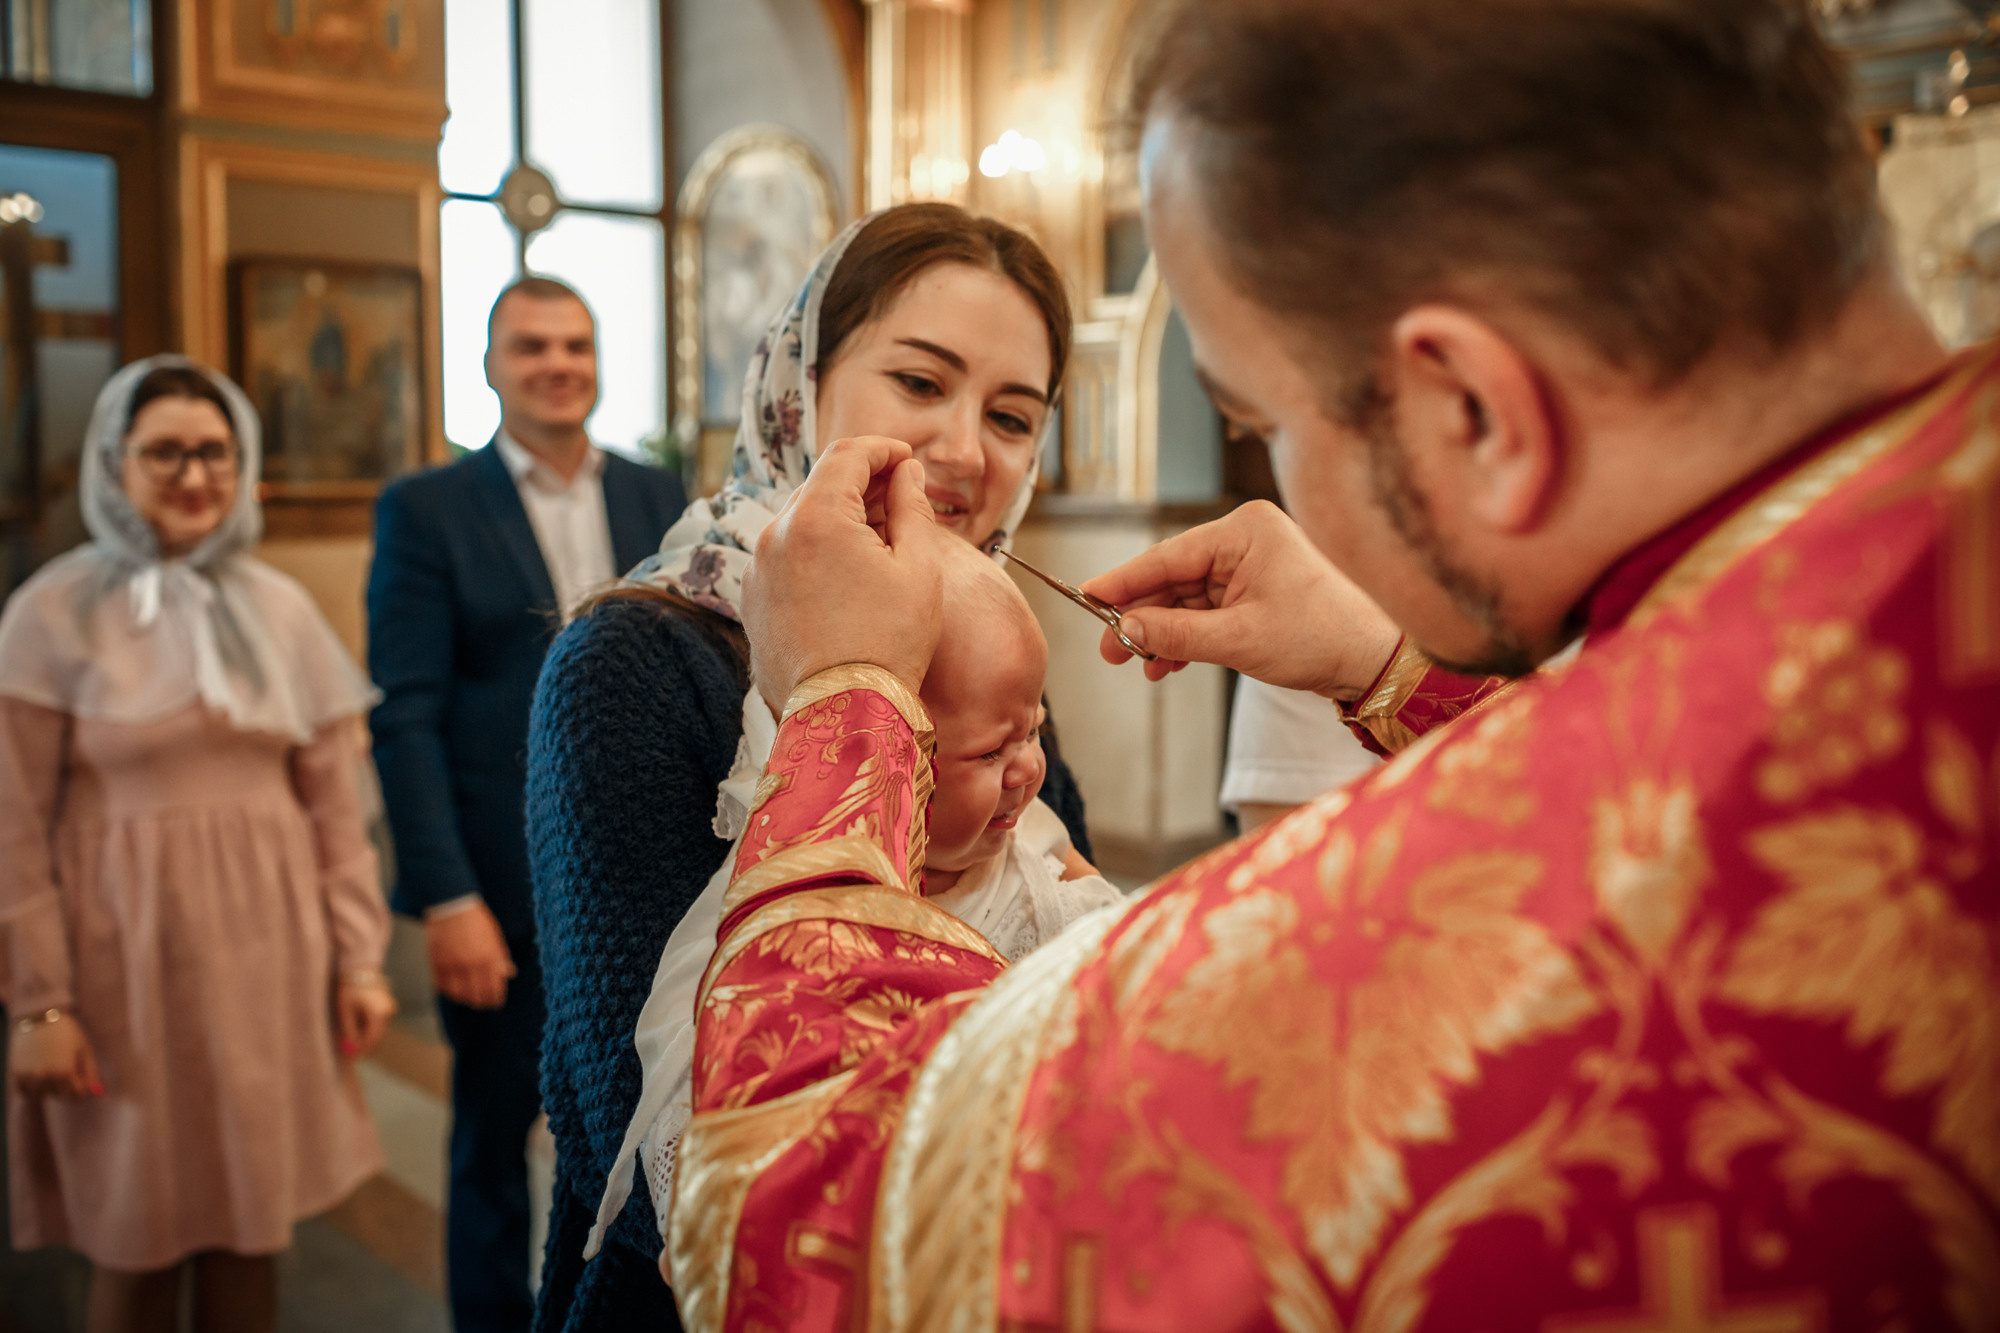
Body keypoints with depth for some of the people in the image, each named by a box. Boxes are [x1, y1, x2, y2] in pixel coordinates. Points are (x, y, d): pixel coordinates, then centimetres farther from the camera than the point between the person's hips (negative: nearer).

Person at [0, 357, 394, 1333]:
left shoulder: (279, 609, 6)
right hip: (124, 959, -3)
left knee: (249, 1233, 10)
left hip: (265, 954, 3)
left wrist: (359, 958, 4)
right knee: (135, 1249, 6)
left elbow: (334, 803, 7)